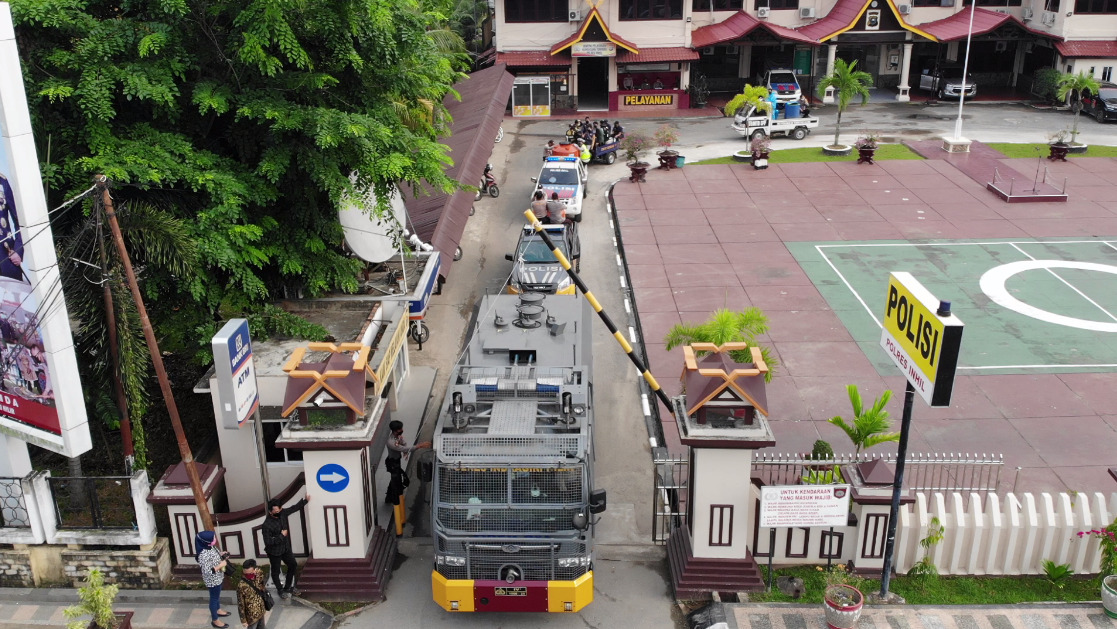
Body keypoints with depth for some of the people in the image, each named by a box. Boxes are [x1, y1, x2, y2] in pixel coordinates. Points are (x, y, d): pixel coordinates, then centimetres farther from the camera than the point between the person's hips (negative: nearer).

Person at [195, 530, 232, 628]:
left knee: (217, 595, 31)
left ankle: (217, 610, 56)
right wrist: (221, 565, -30)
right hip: (213, 580, -8)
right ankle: (215, 620, 34)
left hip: (218, 577, 8)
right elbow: (208, 571, -35)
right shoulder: (203, 555, -38)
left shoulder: (210, 547, -11)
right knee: (214, 598, 13)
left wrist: (222, 554, -6)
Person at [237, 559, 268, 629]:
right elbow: (240, 604, -18)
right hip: (251, 615, -6)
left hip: (261, 611, 6)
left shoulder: (259, 577, -12)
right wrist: (243, 619, -11)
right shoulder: (241, 586, -28)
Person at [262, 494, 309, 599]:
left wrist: (305, 501, 6)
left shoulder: (282, 513, -10)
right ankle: (280, 591, 31)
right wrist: (281, 536, -24)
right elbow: (268, 541, -29)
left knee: (293, 565, 18)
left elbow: (293, 508, 6)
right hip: (274, 551, -8)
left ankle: (287, 588, 35)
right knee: (276, 571, 11)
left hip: (285, 547, 8)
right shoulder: (266, 525, -30)